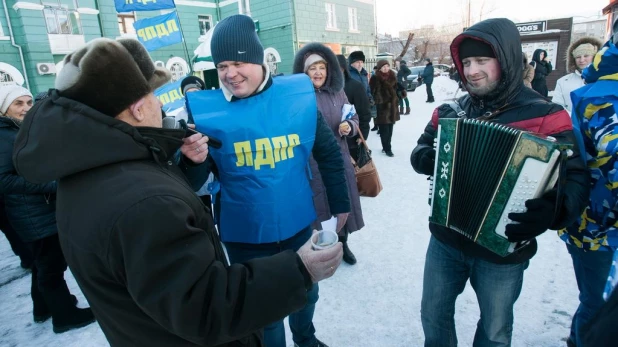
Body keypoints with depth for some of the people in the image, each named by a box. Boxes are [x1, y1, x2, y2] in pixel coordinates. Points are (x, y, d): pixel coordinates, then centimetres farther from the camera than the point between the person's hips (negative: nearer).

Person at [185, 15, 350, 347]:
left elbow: (329, 152, 2)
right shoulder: (207, 108, -13)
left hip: (298, 225, 3)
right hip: (245, 234, -2)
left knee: (306, 292, 28)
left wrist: (339, 204, 8)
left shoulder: (299, 95, -10)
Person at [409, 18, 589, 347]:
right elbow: (419, 152, 6)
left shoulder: (544, 116, -12)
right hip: (445, 239, 3)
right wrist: (430, 158, -18)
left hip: (503, 248, -3)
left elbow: (576, 179, -14)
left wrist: (553, 211, -35)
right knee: (433, 313, 20)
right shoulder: (450, 111, -1)